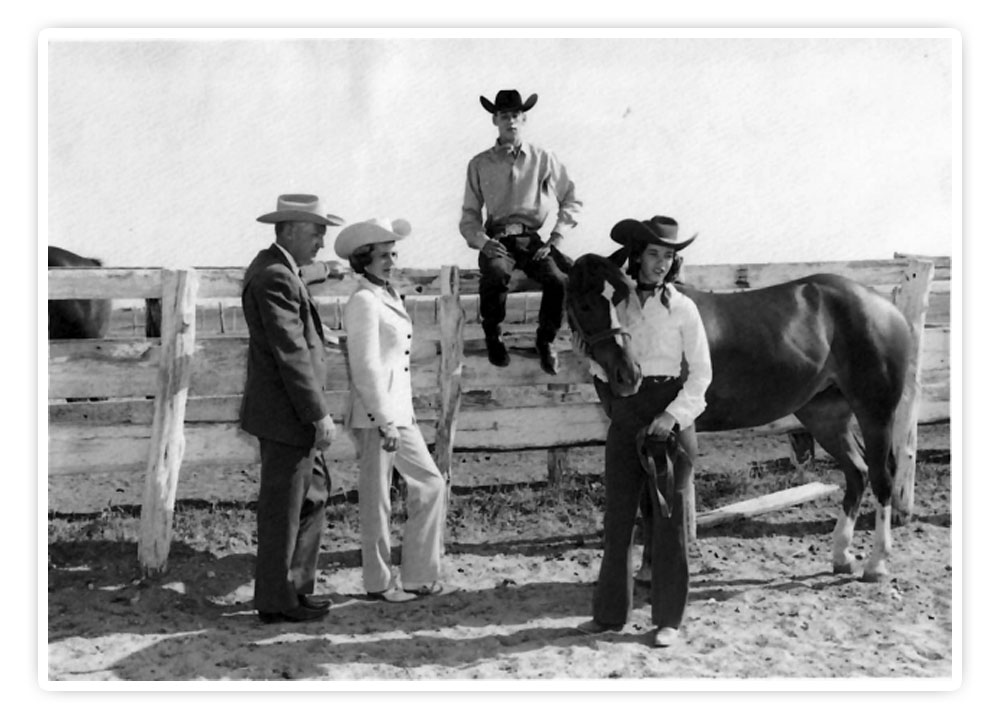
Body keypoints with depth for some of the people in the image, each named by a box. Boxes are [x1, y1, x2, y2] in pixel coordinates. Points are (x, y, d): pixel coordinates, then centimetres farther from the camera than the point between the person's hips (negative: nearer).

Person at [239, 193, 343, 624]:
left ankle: (296, 586, 29)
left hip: (289, 412, 11)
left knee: (313, 495, 18)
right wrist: (320, 415, -20)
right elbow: (291, 354, -24)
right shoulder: (275, 277, -20)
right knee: (283, 509, 2)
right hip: (285, 415, -11)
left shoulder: (276, 269, 13)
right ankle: (276, 601, 16)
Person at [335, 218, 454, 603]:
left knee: (431, 485, 10)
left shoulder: (389, 296, 14)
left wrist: (401, 416, 17)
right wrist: (385, 422, -19)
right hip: (376, 416, -9)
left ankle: (419, 576, 18)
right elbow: (366, 368, -18)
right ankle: (379, 582, 17)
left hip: (400, 413, 9)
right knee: (376, 501, 3)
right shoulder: (363, 301, -13)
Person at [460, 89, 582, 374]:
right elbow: (469, 217, 10)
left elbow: (571, 201, 12)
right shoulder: (479, 164, 8)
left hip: (532, 240, 1)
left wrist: (554, 240, 1)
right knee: (496, 275, -35)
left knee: (559, 280, -28)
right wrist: (482, 242, -10)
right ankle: (493, 338, -7)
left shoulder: (543, 159, 9)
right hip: (496, 240, -1)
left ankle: (545, 341, 0)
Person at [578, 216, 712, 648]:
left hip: (671, 417, -3)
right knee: (617, 516, 8)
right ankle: (610, 613, 20)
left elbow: (701, 372, -5)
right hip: (625, 417, 3)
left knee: (669, 517, 3)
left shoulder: (682, 308, -4)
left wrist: (674, 416, -16)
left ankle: (668, 619, 14)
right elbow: (601, 365, 12)